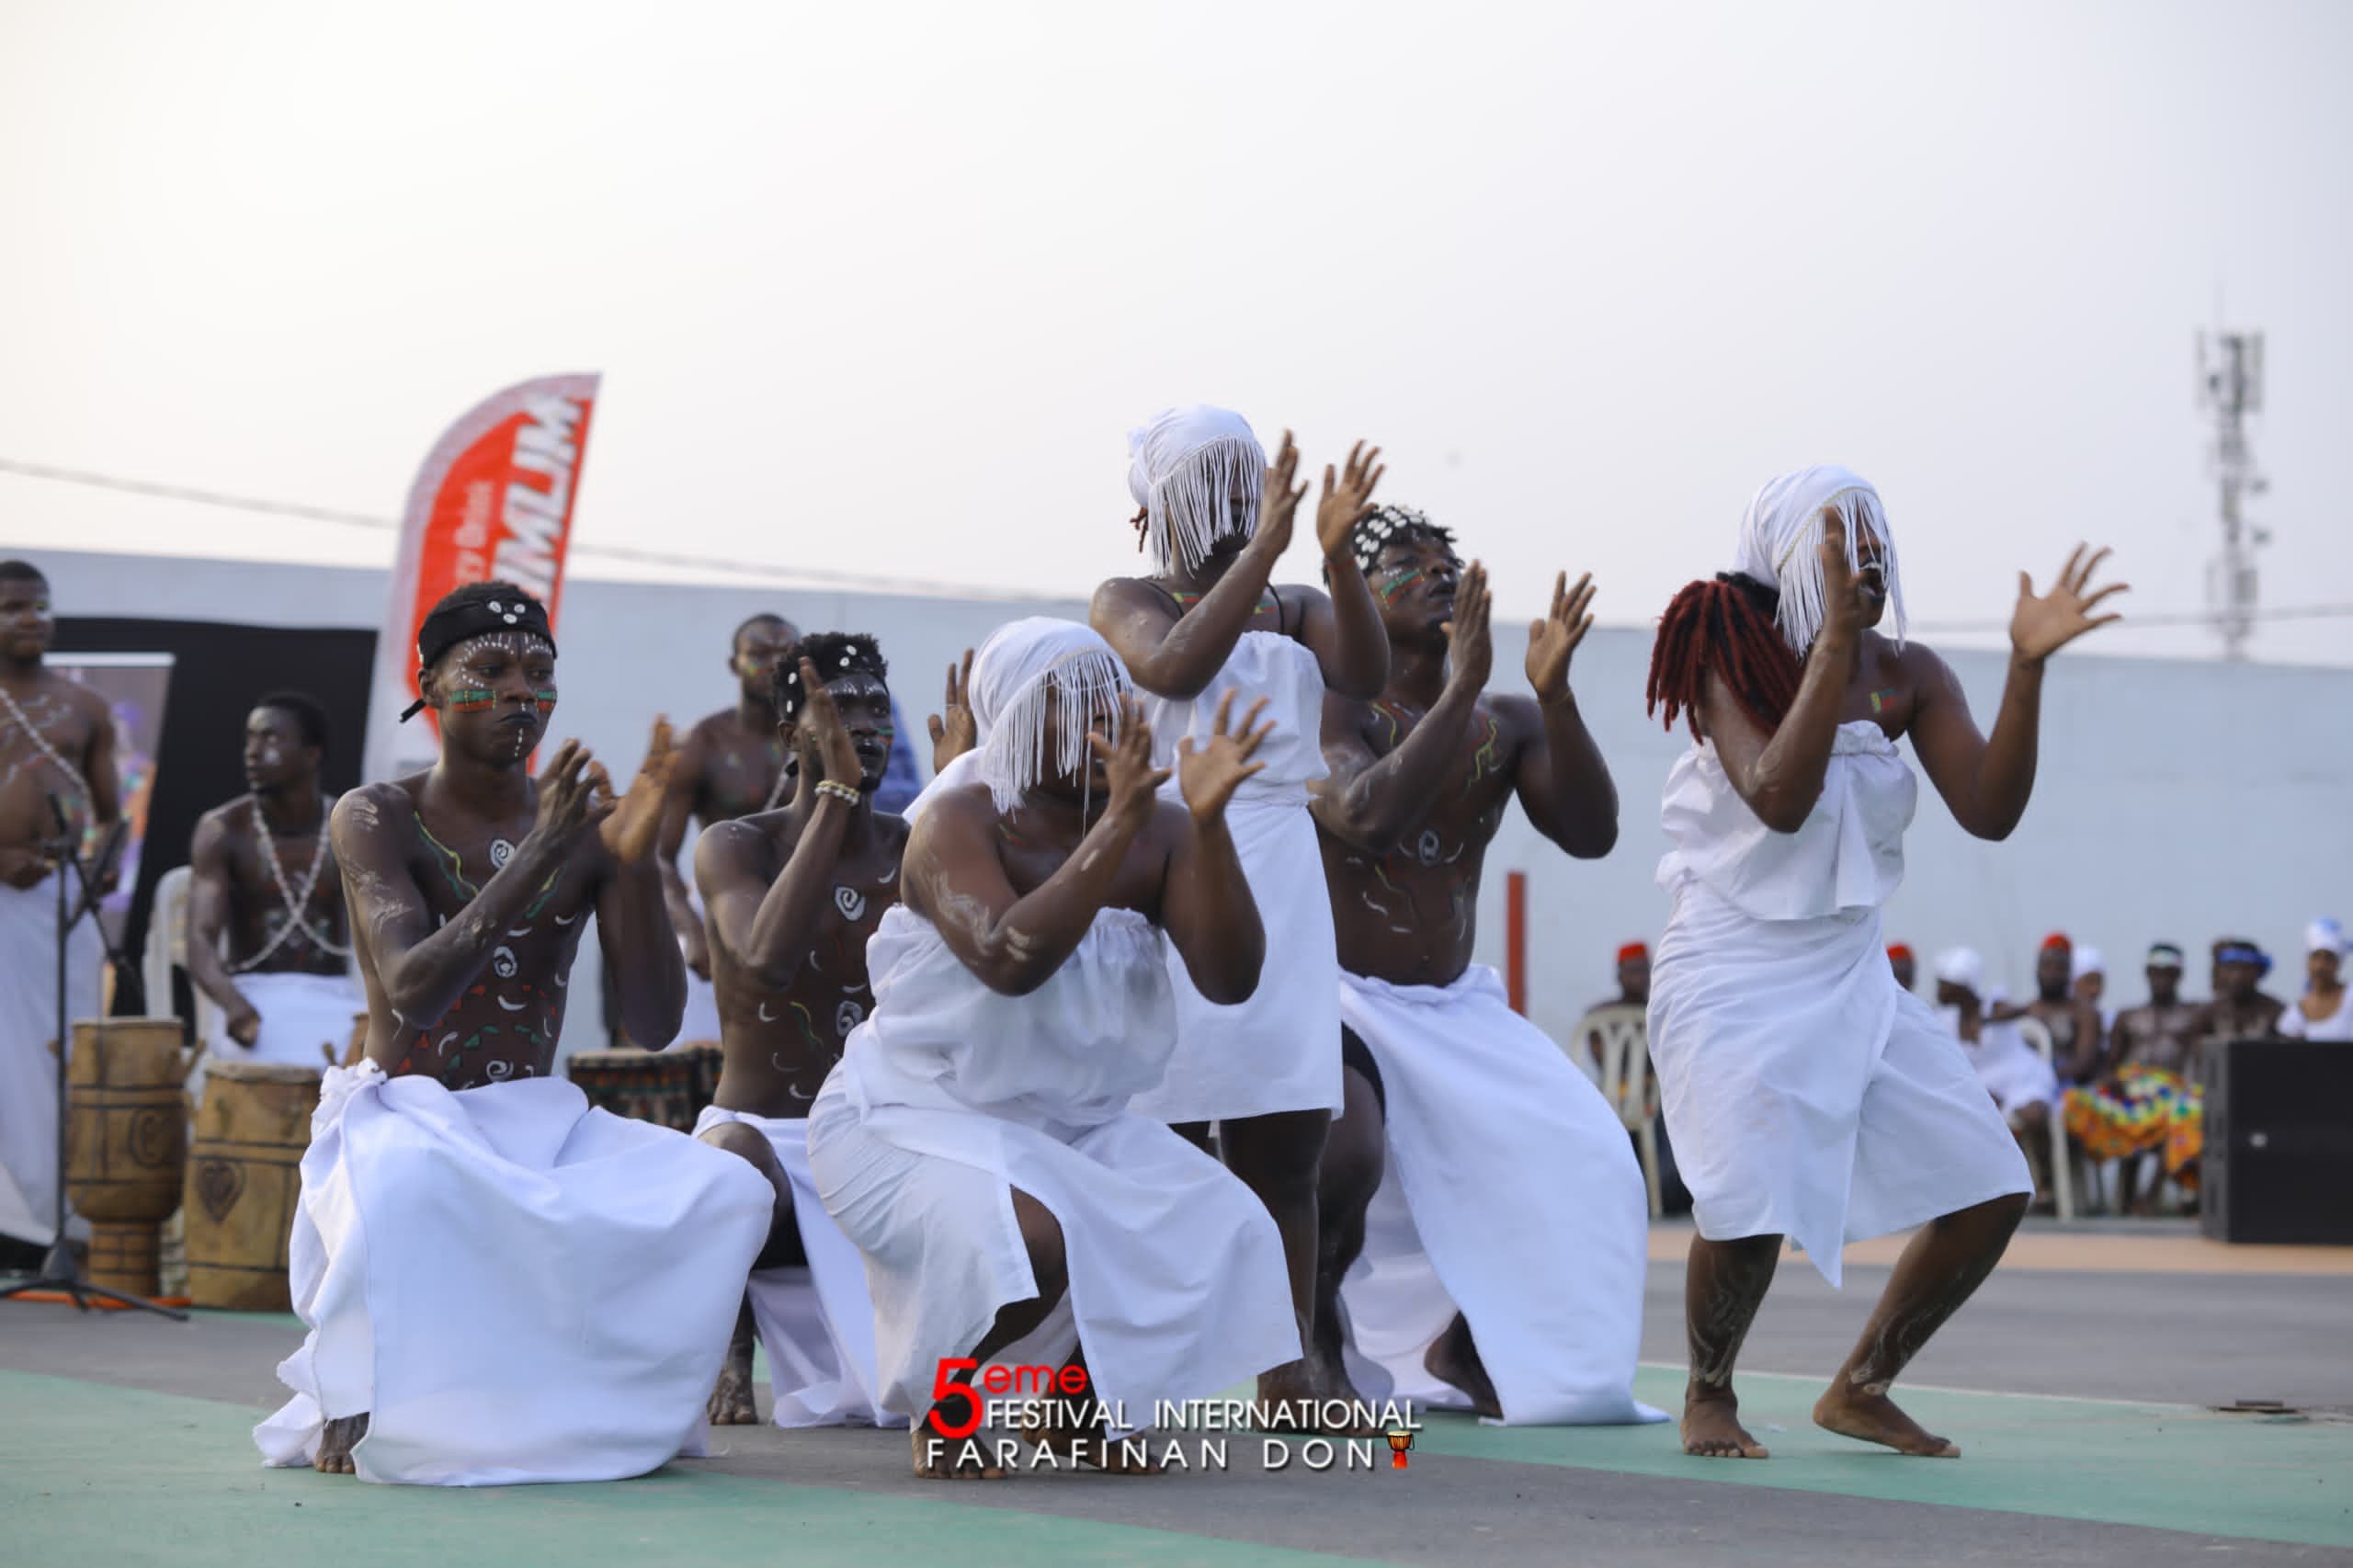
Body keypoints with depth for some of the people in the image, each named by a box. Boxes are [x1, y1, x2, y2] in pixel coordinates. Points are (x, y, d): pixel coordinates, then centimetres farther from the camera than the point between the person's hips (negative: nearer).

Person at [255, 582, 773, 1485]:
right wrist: (537, 856, -29)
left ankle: (593, 1402, -3)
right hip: (404, 1115, -4)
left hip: (537, 1124, 4)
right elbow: (414, 994, -23)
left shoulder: (589, 823, 4)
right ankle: (350, 1411, -18)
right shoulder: (377, 818, -6)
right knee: (407, 1183, -42)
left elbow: (654, 1026, -3)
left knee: (728, 1191, -22)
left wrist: (636, 861, -17)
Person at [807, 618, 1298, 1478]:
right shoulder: (959, 821, -18)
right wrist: (1116, 823, -38)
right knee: (1033, 1240, -34)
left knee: (1218, 1238, -12)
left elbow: (1230, 978, -16)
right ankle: (942, 1409, -2)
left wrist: (1209, 818, -27)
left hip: (1071, 1125, 6)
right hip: (914, 1117, -6)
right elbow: (1010, 960, -36)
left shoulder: (1158, 833, -4)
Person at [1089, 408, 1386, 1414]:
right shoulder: (1129, 603, 6)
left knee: (1283, 1145, 2)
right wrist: (1266, 549, -21)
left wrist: (1337, 553, -18)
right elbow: (1174, 668, -17)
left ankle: (1285, 1376, 6)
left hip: (1279, 891, 4)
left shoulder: (1296, 611, 16)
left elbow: (1364, 677, -5)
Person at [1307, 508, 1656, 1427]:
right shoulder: (1333, 709, -12)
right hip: (1344, 1003, -6)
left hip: (1458, 1010, 6)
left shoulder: (1508, 725, 5)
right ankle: (1310, 1339, -3)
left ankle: (1459, 1348, 18)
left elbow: (1591, 833, -10)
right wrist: (1461, 685, -30)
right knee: (1348, 1157, -35)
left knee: (1582, 1171, -6)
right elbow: (1367, 820, -31)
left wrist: (1553, 691, -21)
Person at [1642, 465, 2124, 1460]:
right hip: (1734, 983, -6)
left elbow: (1989, 812, -9)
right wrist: (1836, 640, -29)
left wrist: (2028, 666, -18)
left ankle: (1861, 1388, 17)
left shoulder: (1908, 676, 2)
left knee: (1991, 1188, -3)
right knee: (1750, 1207, -25)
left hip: (1853, 983, 6)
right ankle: (1708, 1396, 6)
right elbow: (1779, 801, -27)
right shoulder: (1732, 658, -11)